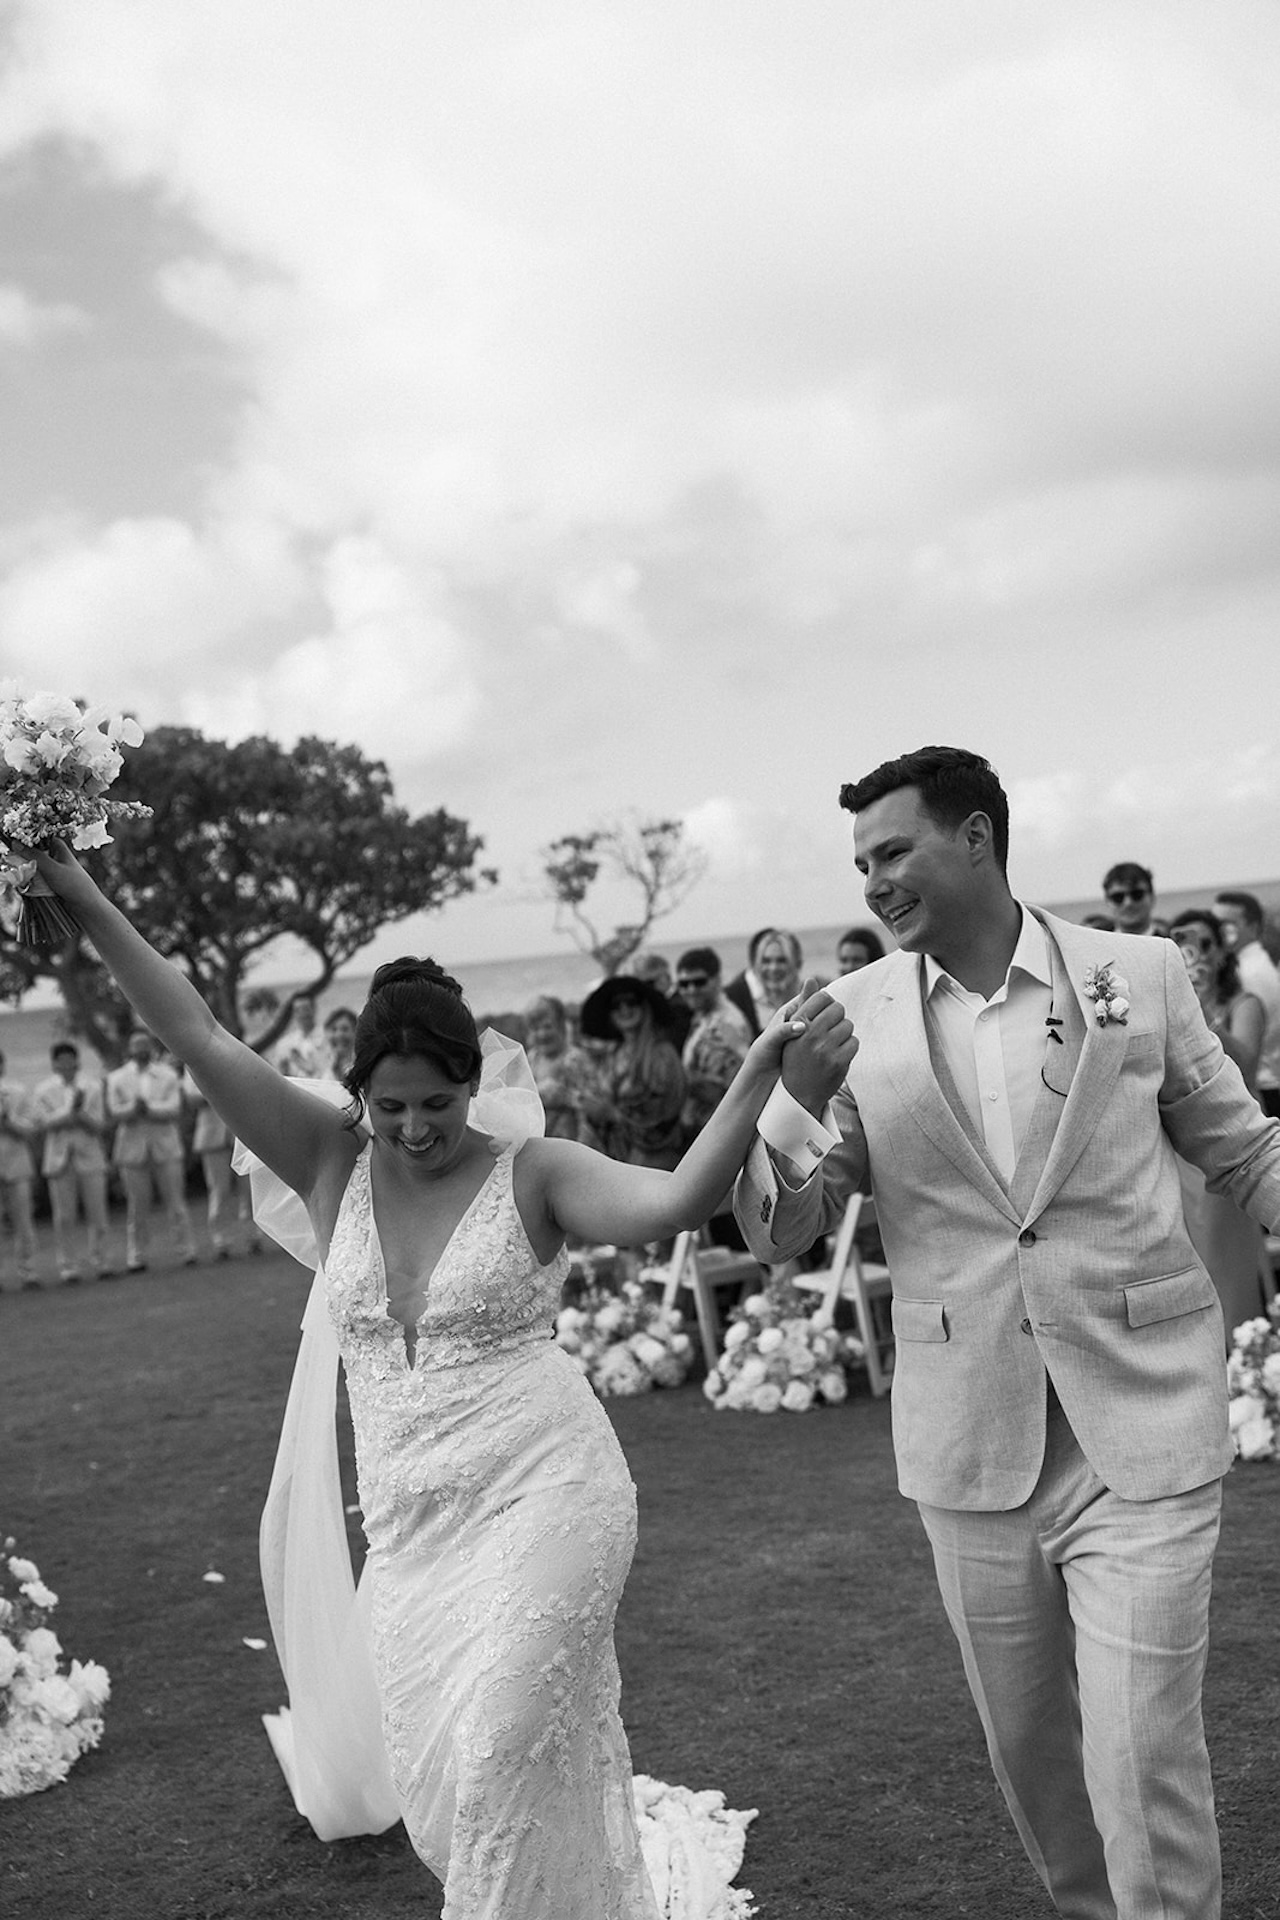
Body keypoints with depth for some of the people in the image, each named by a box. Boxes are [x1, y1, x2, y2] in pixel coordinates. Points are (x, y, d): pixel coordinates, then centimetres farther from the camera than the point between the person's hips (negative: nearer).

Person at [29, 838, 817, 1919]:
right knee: (432, 1774, 8)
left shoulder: (531, 1172, -6)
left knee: (503, 1758, -11)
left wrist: (758, 1074, -30)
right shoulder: (334, 1164, 3)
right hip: (408, 1524, 5)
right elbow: (200, 1040, 0)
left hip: (543, 1494, -5)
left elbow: (676, 1200, -20)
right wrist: (83, 897, -4)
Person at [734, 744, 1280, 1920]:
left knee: (1142, 1756, -5)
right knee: (1026, 1745, 17)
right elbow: (775, 1238, 0)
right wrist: (801, 1103, -18)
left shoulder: (1141, 974, -3)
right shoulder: (852, 1017, -1)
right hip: (968, 1439, 3)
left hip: (1140, 1426, -2)